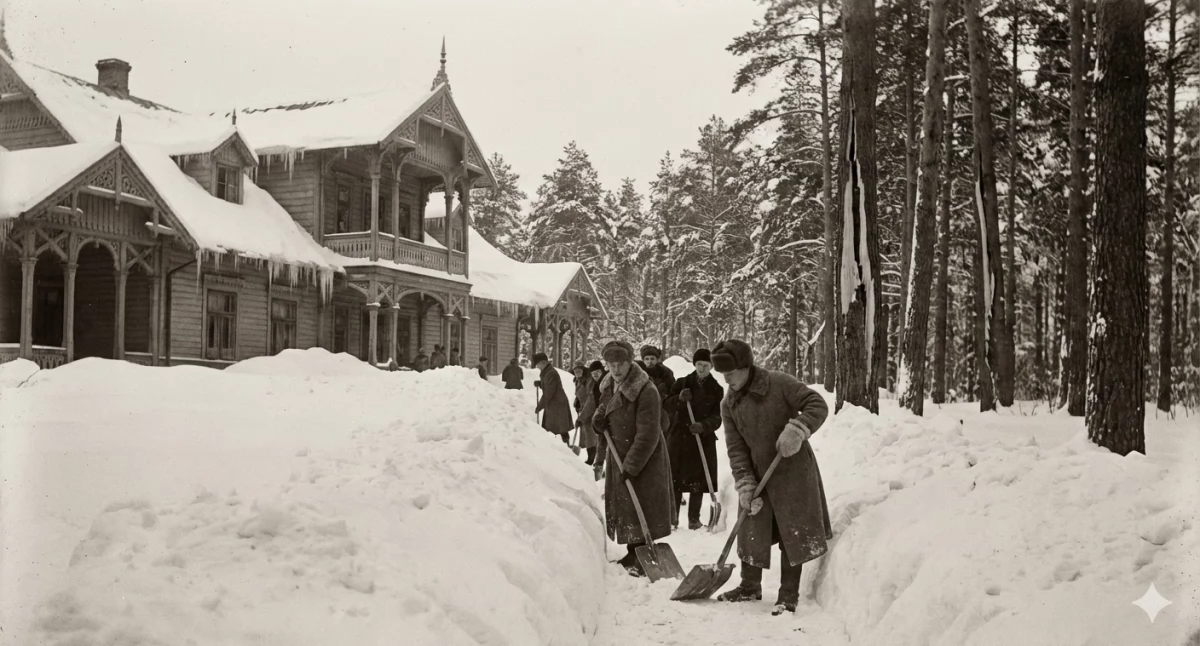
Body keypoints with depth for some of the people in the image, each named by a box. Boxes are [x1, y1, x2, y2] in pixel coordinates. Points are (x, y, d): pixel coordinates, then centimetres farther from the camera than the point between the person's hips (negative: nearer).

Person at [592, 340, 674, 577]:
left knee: (640, 509, -6)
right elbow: (604, 417, 20)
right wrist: (598, 420, -5)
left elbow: (648, 435, -23)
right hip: (619, 458, 8)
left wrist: (631, 465, -23)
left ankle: (643, 560, 3)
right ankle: (633, 555, 28)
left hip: (644, 461, -8)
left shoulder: (646, 391, -22)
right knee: (622, 506, 14)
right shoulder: (609, 387, 4)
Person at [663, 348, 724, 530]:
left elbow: (717, 418, -5)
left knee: (698, 481, 1)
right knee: (675, 479, 0)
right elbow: (667, 405, -3)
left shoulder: (716, 390, 2)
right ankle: (673, 515, 9)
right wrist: (679, 399, -23)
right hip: (679, 436, 1)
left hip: (704, 439, -1)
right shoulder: (682, 383, 5)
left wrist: (703, 426, -25)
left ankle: (694, 518, 10)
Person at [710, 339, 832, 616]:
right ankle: (750, 586, 30)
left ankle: (789, 596, 11)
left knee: (793, 535, 1)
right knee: (751, 532, 10)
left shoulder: (779, 384, -13)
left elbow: (817, 405, -15)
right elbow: (736, 449, -1)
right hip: (757, 474, 5)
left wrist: (796, 430, -31)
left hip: (793, 471, -5)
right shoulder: (728, 405, 1)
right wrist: (745, 486, -11)